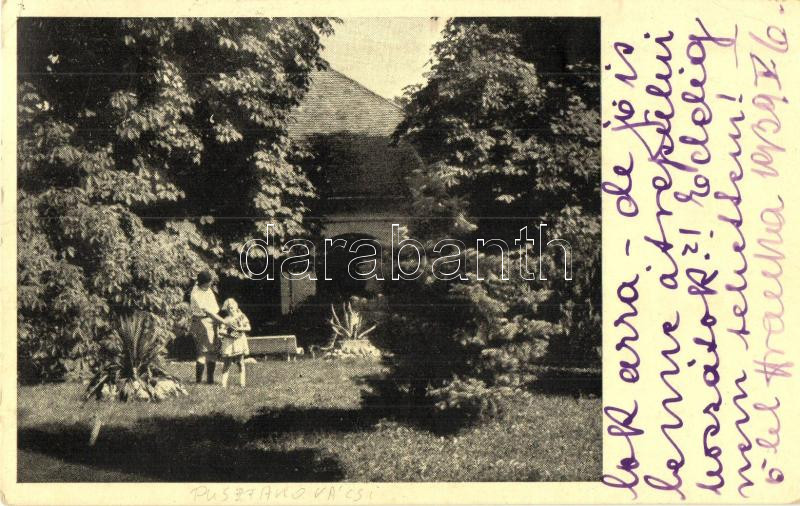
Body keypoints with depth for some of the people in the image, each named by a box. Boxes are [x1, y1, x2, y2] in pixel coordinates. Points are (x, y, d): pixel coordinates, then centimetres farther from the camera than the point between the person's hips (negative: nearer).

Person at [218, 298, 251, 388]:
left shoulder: (240, 316, 2)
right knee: (226, 363, -3)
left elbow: (248, 327, 0)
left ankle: (242, 382, 9)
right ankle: (224, 383, -1)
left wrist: (239, 328, -13)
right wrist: (228, 334, -18)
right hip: (228, 343, -1)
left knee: (240, 362, 3)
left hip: (239, 341, 1)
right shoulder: (225, 318, 0)